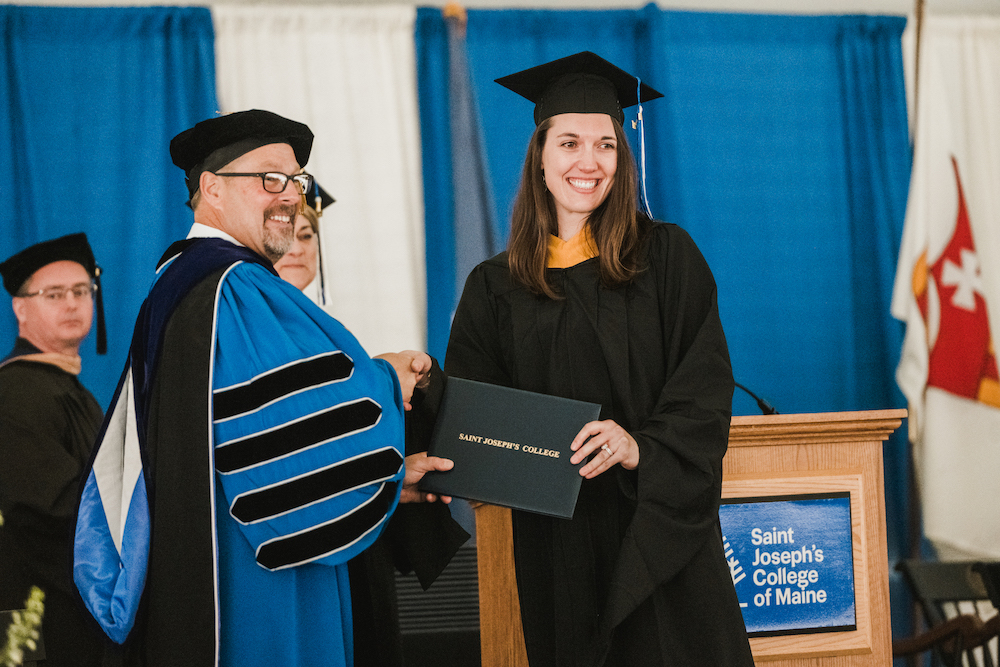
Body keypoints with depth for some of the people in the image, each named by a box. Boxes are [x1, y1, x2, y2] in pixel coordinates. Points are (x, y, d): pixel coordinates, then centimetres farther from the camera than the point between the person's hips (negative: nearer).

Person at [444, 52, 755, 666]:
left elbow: (705, 387, -5)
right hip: (556, 541, 2)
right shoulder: (496, 288, 8)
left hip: (658, 529, -2)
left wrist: (641, 447, -21)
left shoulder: (667, 257, 1)